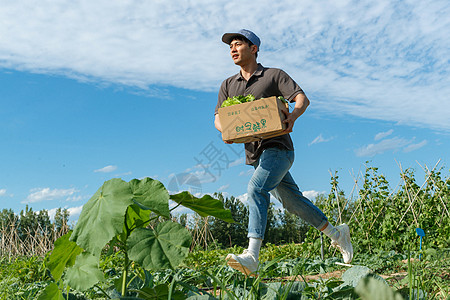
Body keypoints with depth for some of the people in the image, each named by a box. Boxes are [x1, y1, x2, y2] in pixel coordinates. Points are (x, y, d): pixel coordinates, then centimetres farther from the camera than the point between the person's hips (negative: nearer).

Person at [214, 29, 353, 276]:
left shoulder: (274, 75, 2)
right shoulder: (228, 85, 16)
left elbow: (302, 98, -7)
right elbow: (218, 116, 9)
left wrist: (293, 116, -29)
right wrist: (225, 129, -14)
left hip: (277, 147, -6)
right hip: (254, 153, 6)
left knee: (256, 189, -28)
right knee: (292, 201, 13)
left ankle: (251, 256, -33)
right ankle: (335, 233, 31)